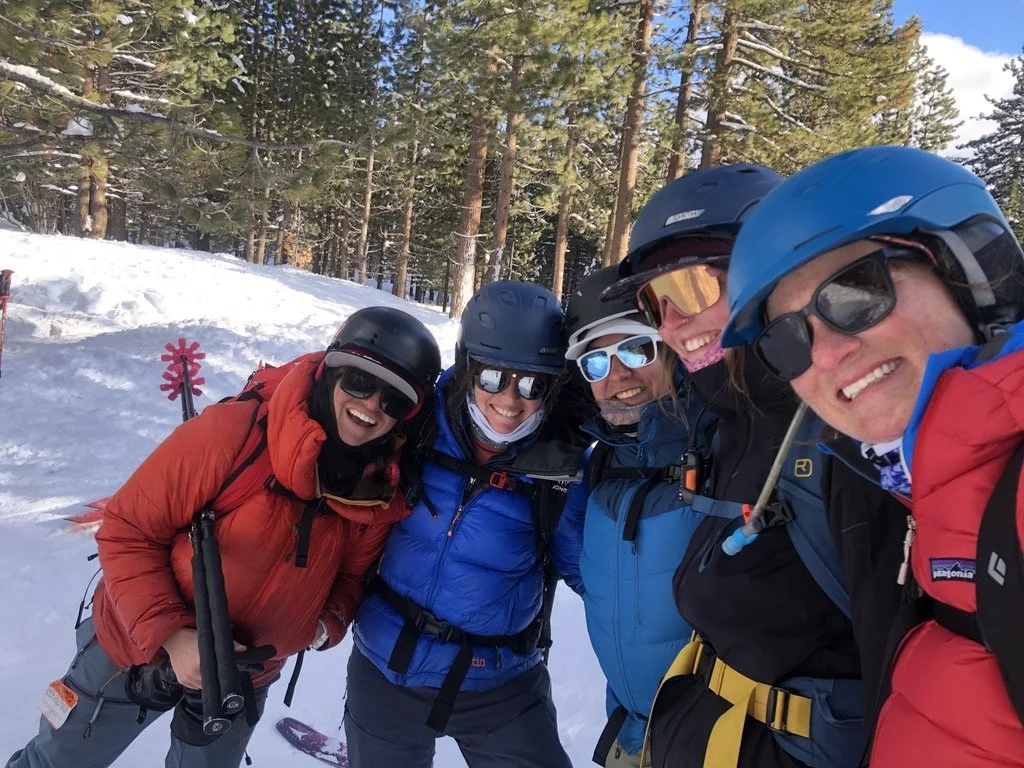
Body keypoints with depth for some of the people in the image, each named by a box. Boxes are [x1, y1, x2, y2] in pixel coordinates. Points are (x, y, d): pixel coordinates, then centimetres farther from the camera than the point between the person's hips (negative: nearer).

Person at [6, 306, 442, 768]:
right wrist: (169, 634, -27)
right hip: (136, 646, -2)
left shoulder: (384, 492, -17)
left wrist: (326, 626, -18)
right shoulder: (235, 433, -30)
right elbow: (127, 531, -21)